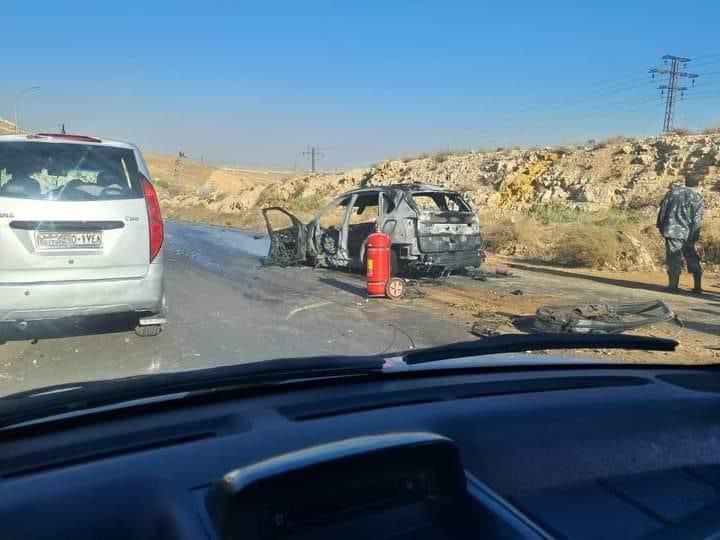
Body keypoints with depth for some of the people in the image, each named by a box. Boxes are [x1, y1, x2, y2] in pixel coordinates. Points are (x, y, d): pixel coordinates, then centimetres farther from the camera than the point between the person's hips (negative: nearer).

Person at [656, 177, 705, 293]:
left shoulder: (673, 191, 4)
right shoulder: (698, 199, 0)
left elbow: (663, 208, 4)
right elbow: (696, 221, -6)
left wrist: (660, 226, 11)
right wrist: (692, 237, -6)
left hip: (672, 231, 0)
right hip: (687, 233, 0)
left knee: (674, 259, 3)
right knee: (692, 258, 12)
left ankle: (673, 285, 1)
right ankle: (698, 286, 12)